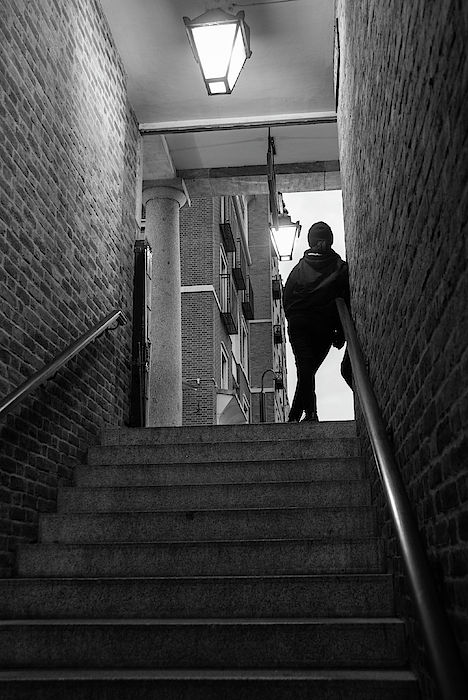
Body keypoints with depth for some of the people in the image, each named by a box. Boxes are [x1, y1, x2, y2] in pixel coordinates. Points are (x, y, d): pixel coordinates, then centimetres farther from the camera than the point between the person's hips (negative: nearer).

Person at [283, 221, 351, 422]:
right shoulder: (341, 268, 6)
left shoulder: (299, 268, 11)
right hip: (324, 326, 0)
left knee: (304, 367, -9)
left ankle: (310, 411, -25)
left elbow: (286, 298, 9)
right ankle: (295, 415, 5)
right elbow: (346, 301, 1)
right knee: (310, 368, 7)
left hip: (298, 323, 0)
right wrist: (341, 334, 5)